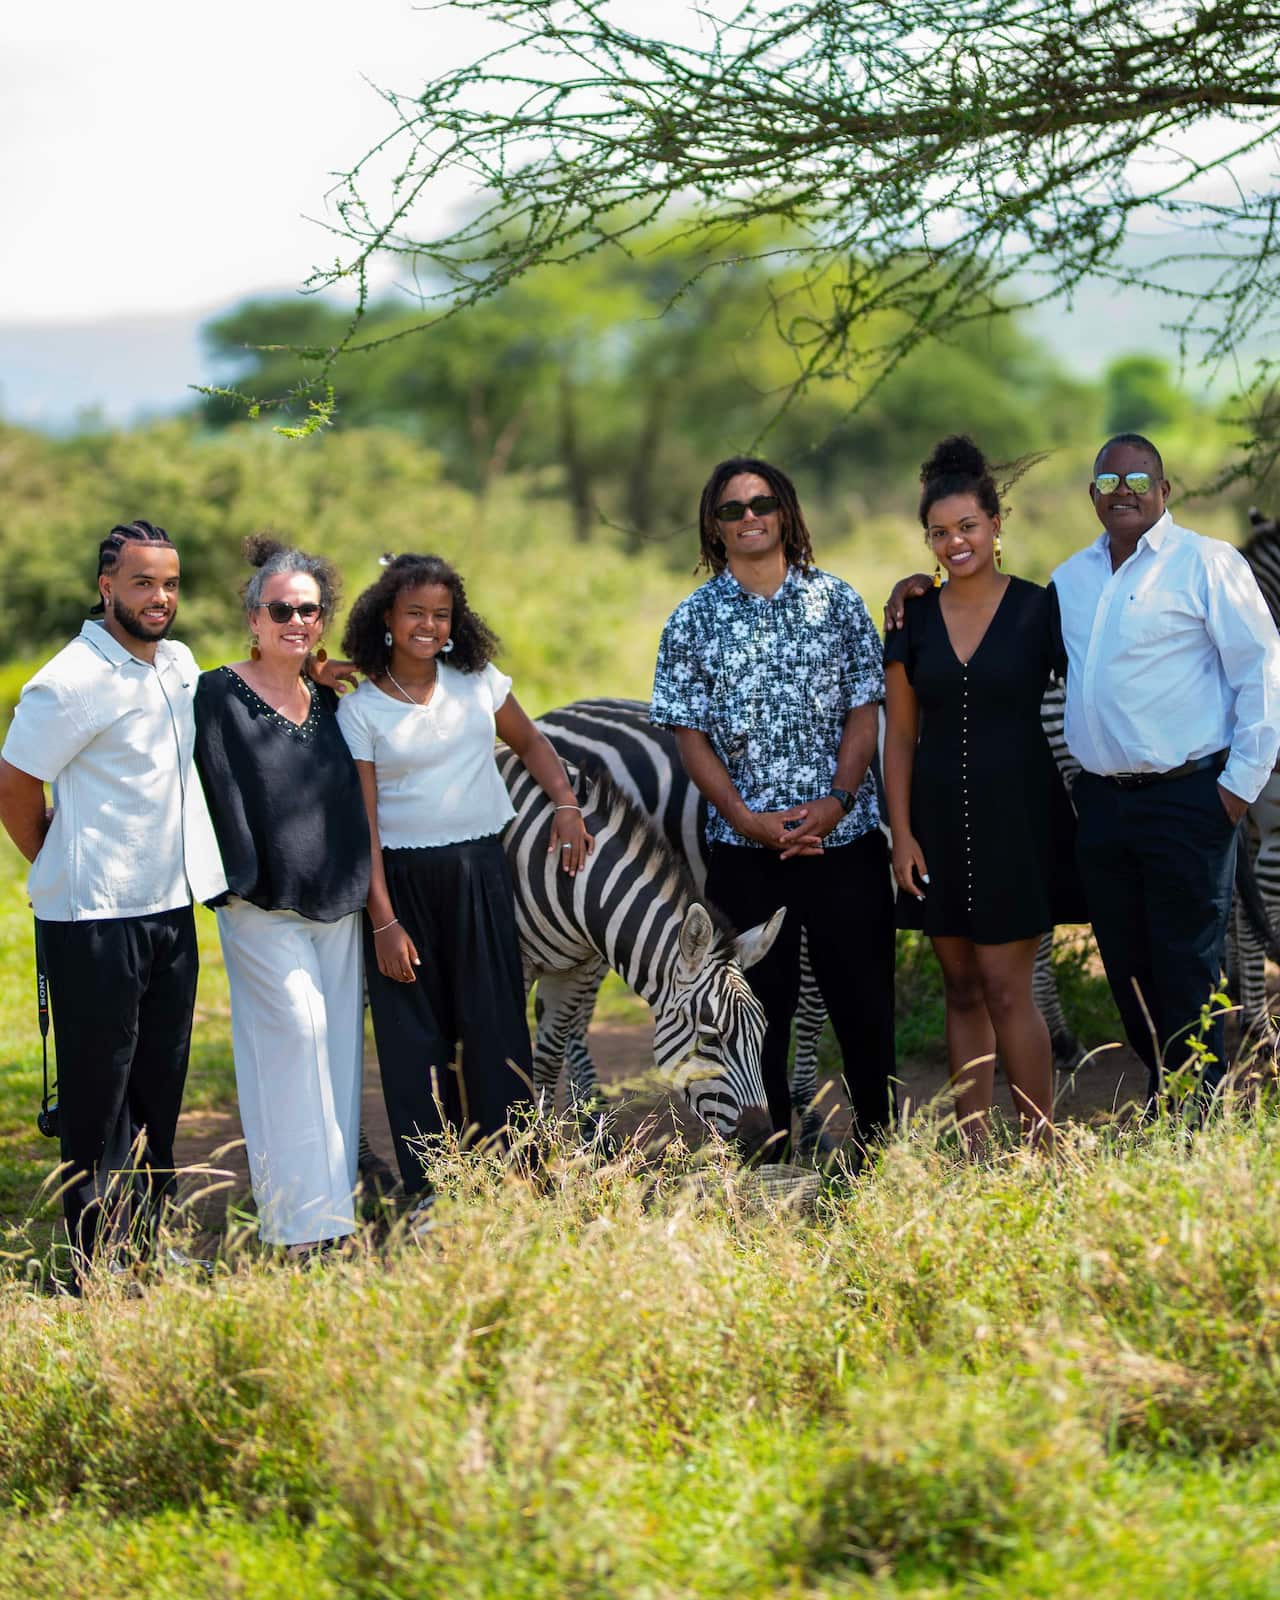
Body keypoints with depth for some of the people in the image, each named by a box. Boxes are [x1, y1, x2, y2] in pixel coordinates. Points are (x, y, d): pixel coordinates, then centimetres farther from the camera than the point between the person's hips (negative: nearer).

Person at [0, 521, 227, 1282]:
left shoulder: (180, 663, 9)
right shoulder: (73, 681, -15)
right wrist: (65, 868, 2)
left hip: (171, 909, 7)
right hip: (95, 924, -7)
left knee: (159, 1093, 13)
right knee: (100, 1097, 0)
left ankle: (150, 1245, 23)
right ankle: (100, 1271, 6)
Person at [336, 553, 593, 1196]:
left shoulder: (479, 682, 5)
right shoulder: (360, 710, -3)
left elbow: (530, 743, 20)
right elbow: (364, 822, -6)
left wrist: (567, 806, 3)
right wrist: (383, 921, -11)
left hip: (479, 874, 2)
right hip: (400, 882, -2)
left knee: (496, 1027, 0)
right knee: (414, 1039, 0)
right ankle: (430, 1187, 7)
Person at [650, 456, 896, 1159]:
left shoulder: (835, 600, 4)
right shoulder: (694, 619, 3)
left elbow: (864, 711, 2)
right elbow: (690, 734, 1)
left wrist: (836, 800, -11)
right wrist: (745, 817, -10)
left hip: (844, 834, 0)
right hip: (744, 847, 0)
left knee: (863, 995, 4)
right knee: (761, 1001, 5)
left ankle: (880, 1138, 16)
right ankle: (767, 1153, 13)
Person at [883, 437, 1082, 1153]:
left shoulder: (1039, 608, -3)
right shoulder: (915, 618, 6)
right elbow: (900, 734, 8)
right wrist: (902, 832, 2)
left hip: (1017, 817, -4)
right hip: (941, 819, 4)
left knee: (1005, 986, -9)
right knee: (963, 988, 8)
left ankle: (1042, 1145, -1)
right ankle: (974, 1147, 12)